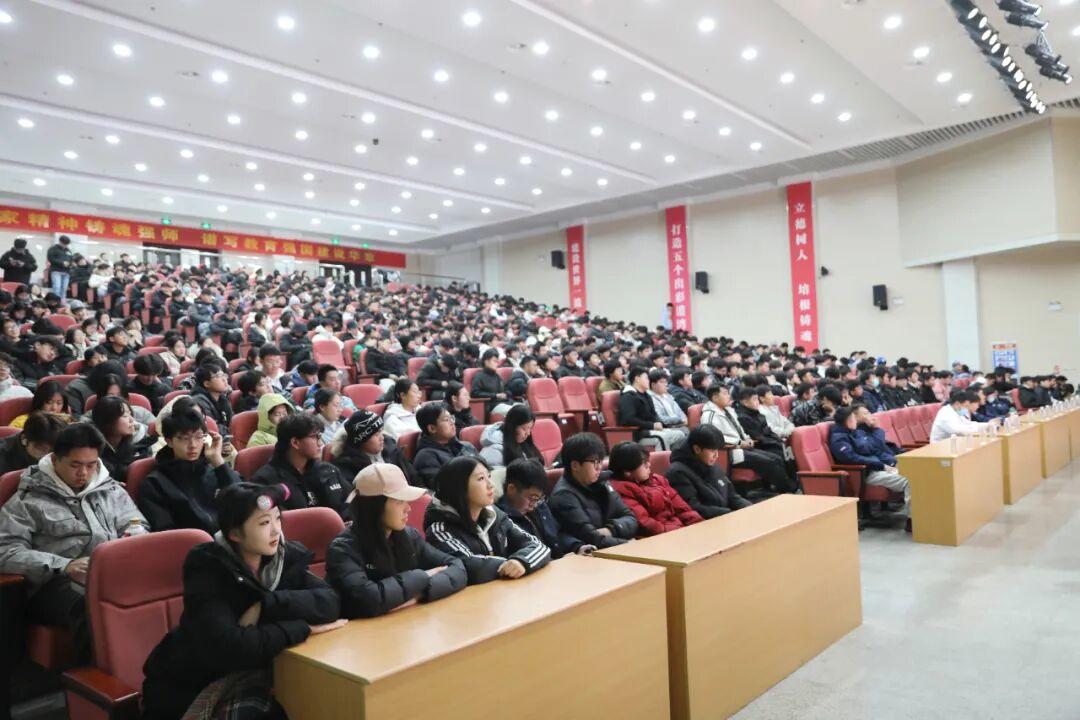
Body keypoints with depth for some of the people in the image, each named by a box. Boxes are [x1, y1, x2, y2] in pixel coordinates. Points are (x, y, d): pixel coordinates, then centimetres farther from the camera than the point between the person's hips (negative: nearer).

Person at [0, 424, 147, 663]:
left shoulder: (111, 489, 24)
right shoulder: (27, 500, 11)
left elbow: (139, 525, 26)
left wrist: (134, 537, -1)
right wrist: (64, 566, -14)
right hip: (58, 583, -3)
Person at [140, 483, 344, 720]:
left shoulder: (286, 555, -6)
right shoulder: (206, 566, -19)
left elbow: (330, 602, -17)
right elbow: (226, 646, -29)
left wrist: (265, 606, -26)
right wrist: (303, 626, -24)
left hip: (253, 675, 4)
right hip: (195, 684, -4)